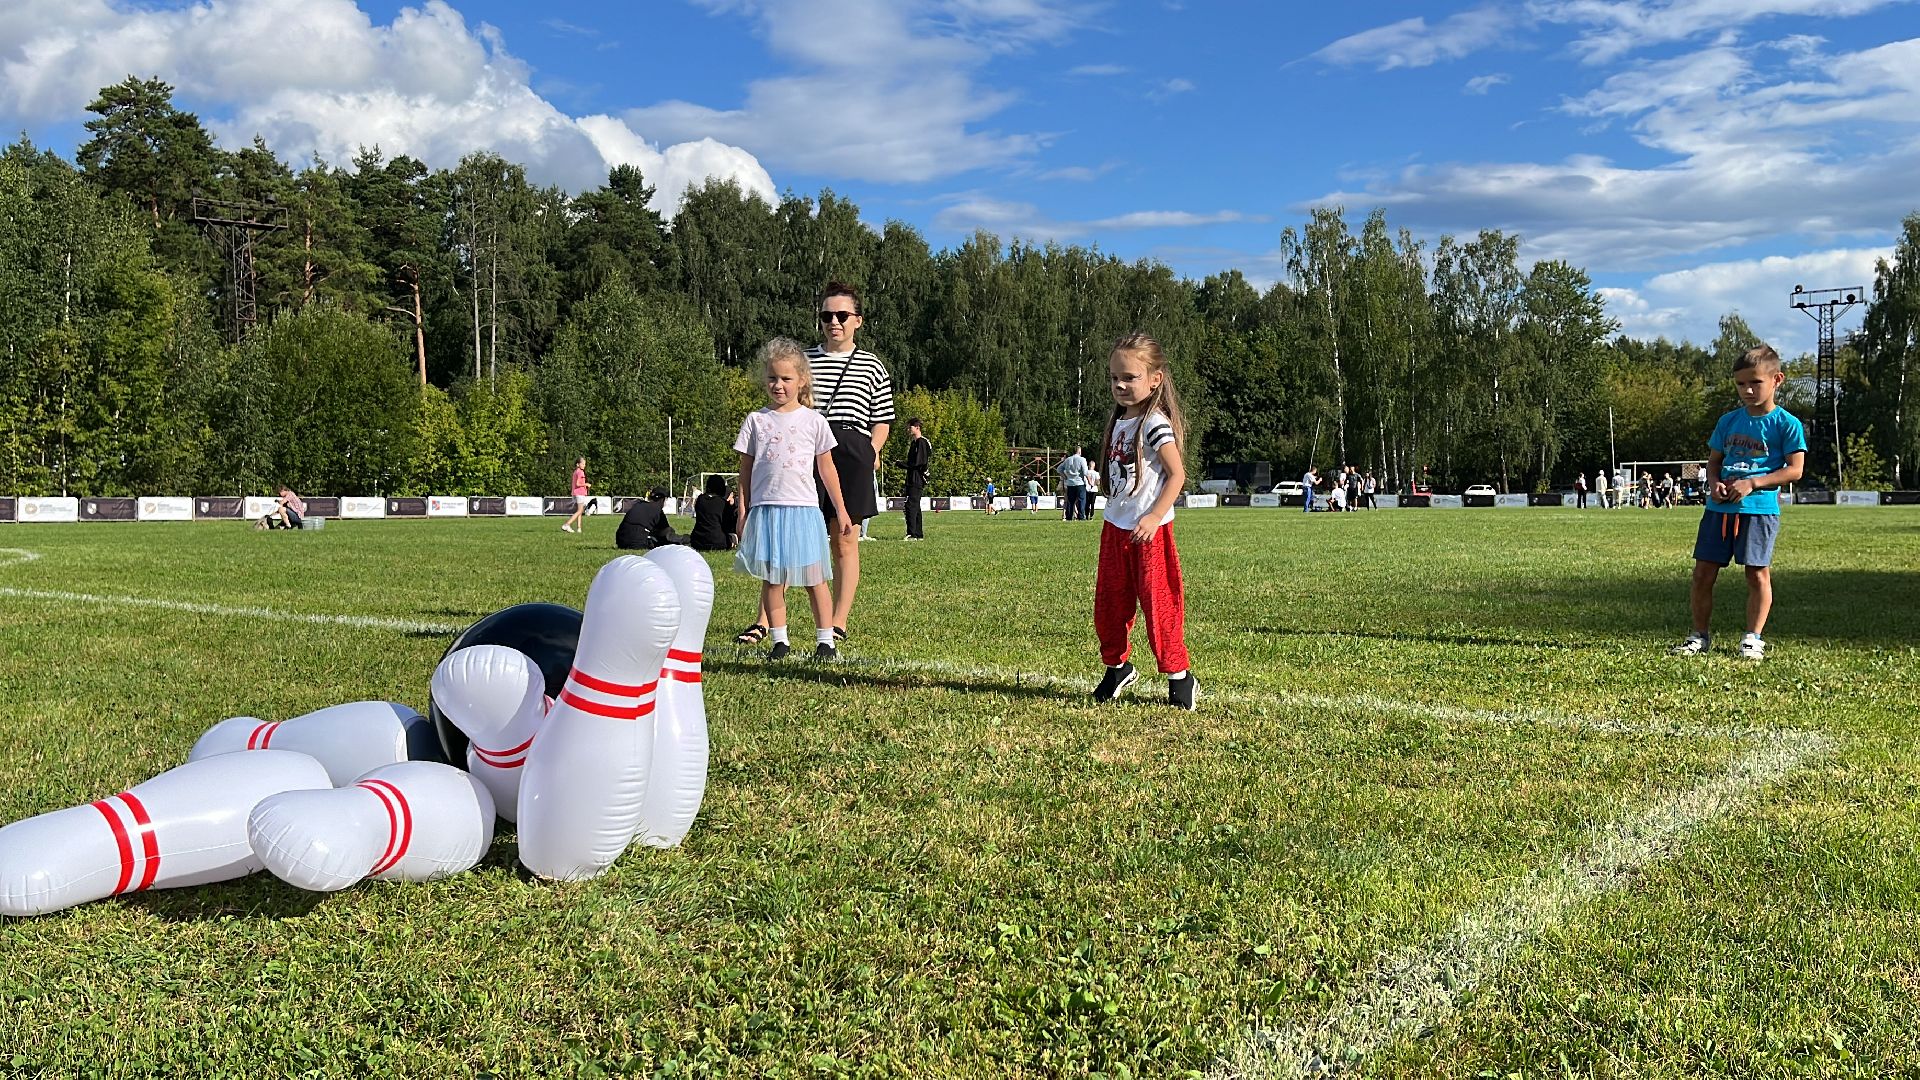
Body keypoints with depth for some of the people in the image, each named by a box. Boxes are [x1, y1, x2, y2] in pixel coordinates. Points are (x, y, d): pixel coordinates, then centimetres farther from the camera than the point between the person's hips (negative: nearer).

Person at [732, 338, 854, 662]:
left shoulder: (814, 421, 5)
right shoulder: (756, 420, 6)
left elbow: (827, 468, 10)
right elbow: (745, 471, 9)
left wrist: (841, 510, 10)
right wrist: (742, 513, 5)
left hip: (804, 509, -1)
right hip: (765, 510, 1)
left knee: (814, 578, 1)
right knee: (771, 579, 4)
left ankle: (825, 641, 8)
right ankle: (779, 641, 12)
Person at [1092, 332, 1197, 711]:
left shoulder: (1155, 423, -15)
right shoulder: (1119, 421, 10)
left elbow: (1177, 474, -20)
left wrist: (1155, 517, -27)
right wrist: (1114, 511, 14)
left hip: (1148, 530, -8)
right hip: (1116, 526, 8)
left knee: (1158, 602, -3)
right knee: (1108, 604, 12)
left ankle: (1179, 677, 9)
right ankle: (1117, 666, 31)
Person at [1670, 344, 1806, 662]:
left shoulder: (1787, 424, -2)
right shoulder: (1728, 421, 12)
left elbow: (1794, 469, -6)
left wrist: (1752, 483, -15)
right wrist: (1714, 483, -2)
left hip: (1760, 508, -4)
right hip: (1720, 506, 5)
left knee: (1758, 573, 0)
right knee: (1703, 572, 3)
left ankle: (1753, 638, 10)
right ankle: (1700, 635, 14)